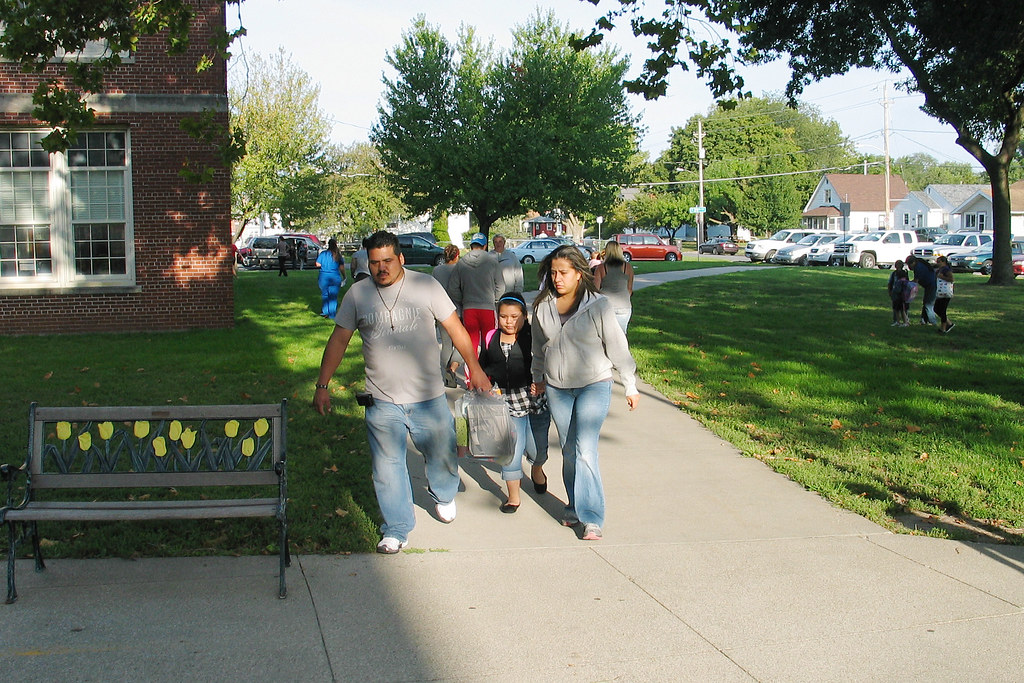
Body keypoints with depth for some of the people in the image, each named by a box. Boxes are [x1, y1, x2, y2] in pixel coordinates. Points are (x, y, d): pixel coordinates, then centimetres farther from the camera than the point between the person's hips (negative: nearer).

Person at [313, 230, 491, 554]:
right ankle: (396, 530, 19)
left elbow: (455, 328, 3)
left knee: (443, 454, 14)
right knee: (388, 467, 4)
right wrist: (322, 385, 4)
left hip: (428, 396, 0)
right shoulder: (357, 294, 0)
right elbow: (339, 339, 6)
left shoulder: (426, 286, -3)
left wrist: (475, 368, 3)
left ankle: (444, 496, 46)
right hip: (381, 401, 0)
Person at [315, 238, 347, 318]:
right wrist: (344, 277, 11)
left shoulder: (323, 253, -3)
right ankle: (332, 314, 9)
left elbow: (318, 264, -4)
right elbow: (342, 268, -2)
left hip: (324, 277, 0)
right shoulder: (338, 255, -2)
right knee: (333, 296, 8)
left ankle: (325, 312, 10)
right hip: (335, 277, 0)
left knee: (325, 295, 15)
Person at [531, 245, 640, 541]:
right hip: (557, 389, 4)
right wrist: (538, 379, 24)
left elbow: (616, 346, -6)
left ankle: (592, 518, -8)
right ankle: (575, 508, 26)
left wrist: (630, 387, -3)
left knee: (585, 451, -13)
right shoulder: (543, 306, 1)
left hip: (594, 386, -4)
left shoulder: (598, 305, -11)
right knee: (568, 452, 12)